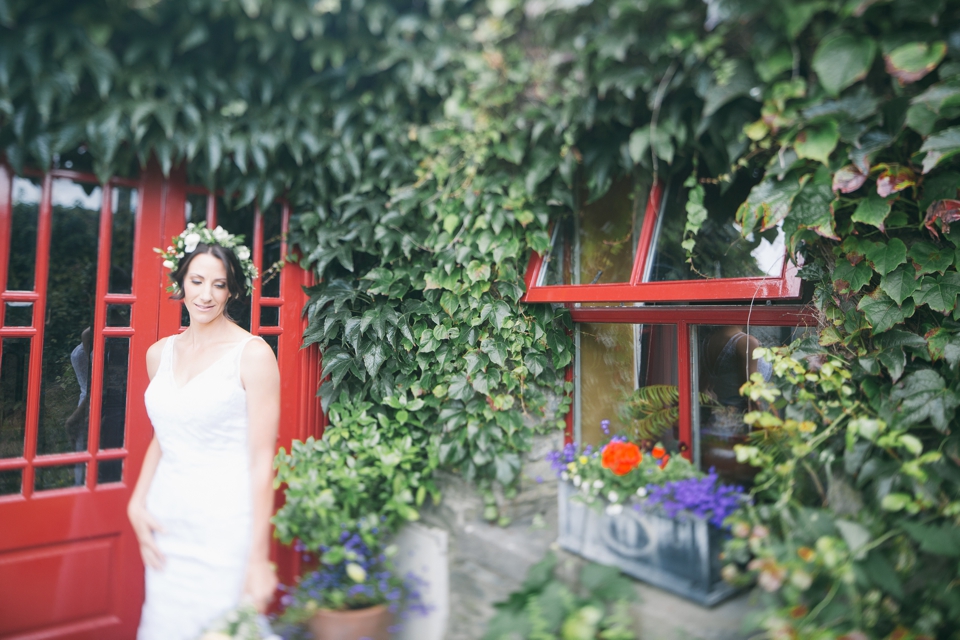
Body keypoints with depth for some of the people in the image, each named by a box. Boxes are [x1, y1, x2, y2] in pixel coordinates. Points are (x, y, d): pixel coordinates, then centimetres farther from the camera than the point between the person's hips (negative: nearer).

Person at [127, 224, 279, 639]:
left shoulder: (252, 354, -11)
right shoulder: (160, 353, 8)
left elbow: (261, 460, -13)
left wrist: (258, 558, -14)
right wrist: (137, 503, 6)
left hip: (225, 527, -5)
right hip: (165, 522, 6)